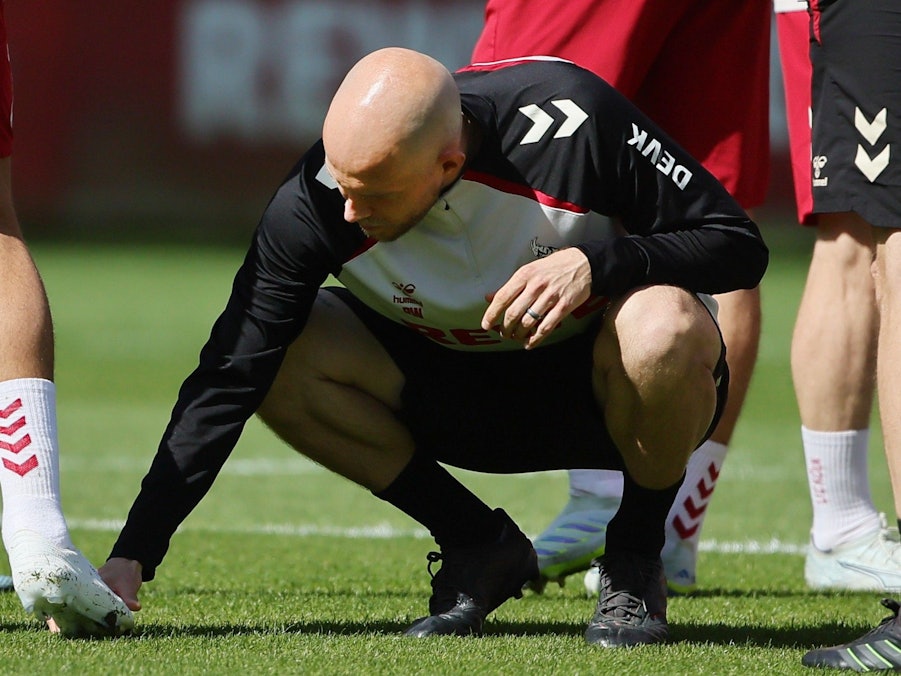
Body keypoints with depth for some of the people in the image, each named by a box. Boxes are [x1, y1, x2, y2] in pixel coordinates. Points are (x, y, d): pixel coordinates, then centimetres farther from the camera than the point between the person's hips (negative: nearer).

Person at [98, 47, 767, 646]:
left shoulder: (568, 120, -30)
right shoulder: (316, 202, -23)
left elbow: (740, 246, -21)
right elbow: (228, 379, -21)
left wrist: (595, 261, -38)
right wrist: (132, 556, -27)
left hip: (604, 387, -3)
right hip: (460, 391, 3)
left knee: (663, 329, -37)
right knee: (277, 356, -22)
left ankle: (636, 561, -8)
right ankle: (478, 547, -2)